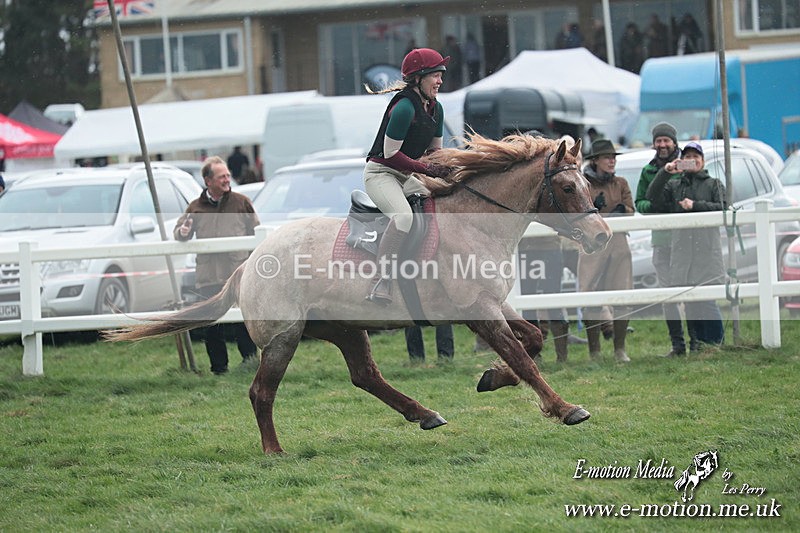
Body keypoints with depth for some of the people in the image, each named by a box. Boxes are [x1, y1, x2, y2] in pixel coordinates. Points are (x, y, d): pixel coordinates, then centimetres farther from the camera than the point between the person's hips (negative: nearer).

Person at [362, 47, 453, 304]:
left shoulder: (436, 109, 8)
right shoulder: (404, 107, -20)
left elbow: (435, 151, 15)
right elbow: (390, 153, -19)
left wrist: (446, 170, -6)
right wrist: (426, 168, -20)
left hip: (404, 177, 10)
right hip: (380, 174, -10)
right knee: (403, 216, -34)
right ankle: (382, 285, -36)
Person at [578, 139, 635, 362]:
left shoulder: (620, 183, 14)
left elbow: (631, 212, 9)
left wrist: (621, 209, -10)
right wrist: (593, 207, -16)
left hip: (618, 242, 3)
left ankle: (620, 349, 5)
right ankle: (594, 351, -1)